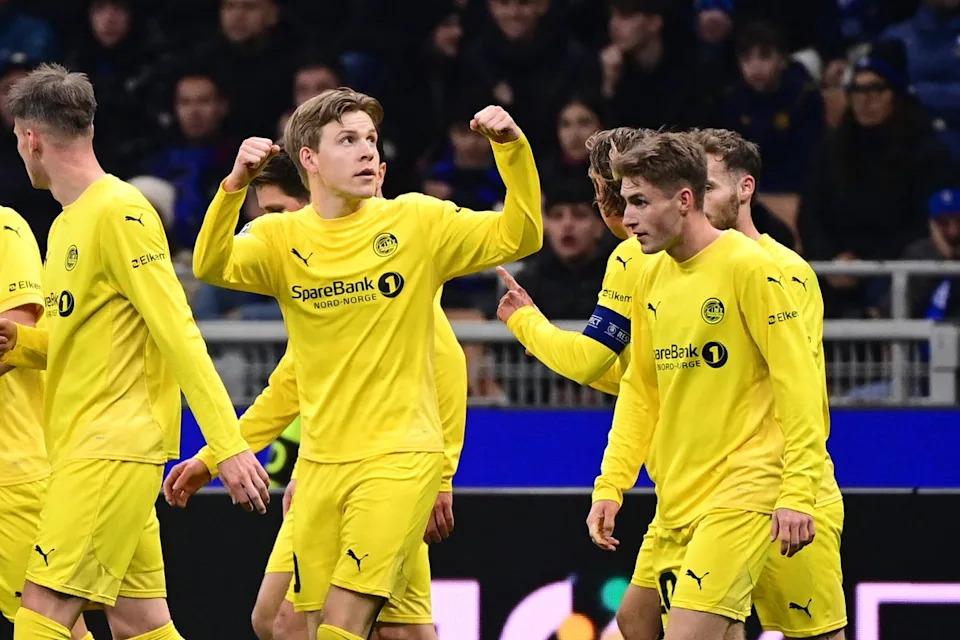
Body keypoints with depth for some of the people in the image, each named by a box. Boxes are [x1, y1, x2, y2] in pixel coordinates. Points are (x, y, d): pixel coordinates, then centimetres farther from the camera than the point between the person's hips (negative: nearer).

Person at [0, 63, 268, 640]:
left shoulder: (119, 211, -12)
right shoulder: (67, 224, 16)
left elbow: (178, 335, -17)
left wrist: (229, 444, -21)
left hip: (115, 450, -9)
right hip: (84, 448, 9)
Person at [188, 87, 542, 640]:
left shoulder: (418, 221, 0)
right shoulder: (282, 238, 3)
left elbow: (518, 237, -4)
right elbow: (212, 266, -14)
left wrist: (513, 149, -18)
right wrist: (236, 185, -29)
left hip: (399, 456, -3)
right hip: (320, 463, 3)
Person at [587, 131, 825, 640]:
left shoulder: (747, 267, -10)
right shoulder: (651, 277, 12)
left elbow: (798, 382, -12)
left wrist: (797, 493, -17)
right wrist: (610, 486, 12)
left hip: (740, 494, -7)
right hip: (675, 500, 7)